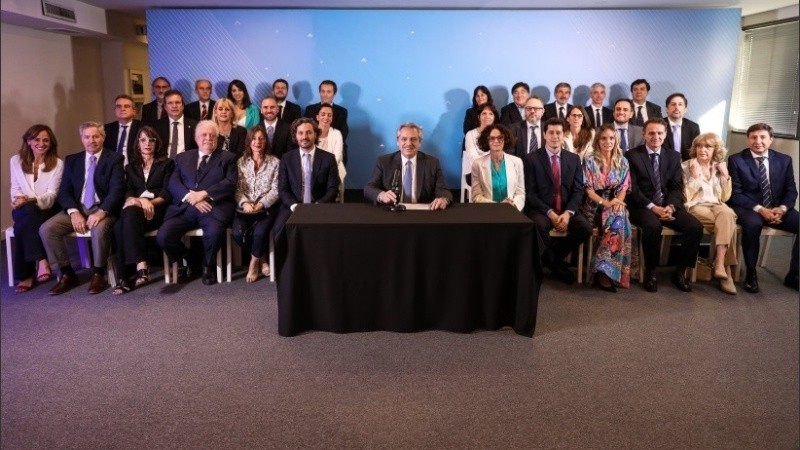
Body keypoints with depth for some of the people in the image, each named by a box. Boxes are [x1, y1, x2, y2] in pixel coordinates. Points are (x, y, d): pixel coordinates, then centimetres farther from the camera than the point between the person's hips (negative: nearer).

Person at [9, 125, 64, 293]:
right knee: (29, 211, -36)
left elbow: (52, 194, -5)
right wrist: (19, 200, -16)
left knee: (23, 226, -33)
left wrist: (31, 200, -24)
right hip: (24, 210, 2)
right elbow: (15, 189, 9)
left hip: (47, 209, -1)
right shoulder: (16, 161, 11)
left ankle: (26, 274, -28)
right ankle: (41, 261, -38)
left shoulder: (58, 163, 2)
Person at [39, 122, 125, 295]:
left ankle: (98, 274, -17)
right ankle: (67, 274, -5)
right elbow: (64, 191, 6)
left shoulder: (114, 159, 1)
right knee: (46, 228, -18)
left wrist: (101, 212, -26)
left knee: (100, 228, -37)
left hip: (103, 209, -4)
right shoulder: (72, 160, 14)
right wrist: (74, 212, -13)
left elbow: (117, 190, -10)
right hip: (77, 208, 5)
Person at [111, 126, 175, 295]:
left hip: (157, 209, -3)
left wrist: (150, 202, -16)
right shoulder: (131, 167, 27)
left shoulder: (167, 163, 17)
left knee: (130, 213, -36)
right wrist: (139, 200, -13)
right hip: (136, 208, 3)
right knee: (119, 226, -33)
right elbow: (127, 192, 11)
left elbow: (168, 192, 4)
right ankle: (141, 266, -39)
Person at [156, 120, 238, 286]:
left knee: (214, 233, -34)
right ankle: (187, 261, 10)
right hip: (184, 208, 3)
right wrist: (190, 196, -11)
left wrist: (204, 194, -14)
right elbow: (173, 183, 10)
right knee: (163, 236, -21)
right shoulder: (183, 157, 23)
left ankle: (208, 265, -1)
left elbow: (231, 183, -1)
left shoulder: (227, 158, 15)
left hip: (213, 207, -3)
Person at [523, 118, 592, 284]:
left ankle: (548, 257, -3)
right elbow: (530, 193, -7)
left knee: (585, 228, -24)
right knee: (540, 226, -36)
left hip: (566, 210, 4)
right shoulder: (531, 159, -1)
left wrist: (568, 213, -15)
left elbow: (578, 191, 4)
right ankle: (556, 262, -7)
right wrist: (550, 213, -18)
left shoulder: (573, 159, 10)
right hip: (540, 210, -3)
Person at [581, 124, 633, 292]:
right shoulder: (589, 160, 0)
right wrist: (605, 203, -21)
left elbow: (624, 187, 7)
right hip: (594, 206, -3)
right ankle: (606, 271, -27)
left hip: (615, 205, 3)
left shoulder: (622, 162, 10)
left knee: (619, 219, -32)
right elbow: (588, 189, -6)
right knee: (618, 221, -32)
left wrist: (617, 201, -15)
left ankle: (604, 271, -31)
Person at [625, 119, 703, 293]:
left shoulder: (673, 157, 15)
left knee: (695, 226, -21)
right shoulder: (632, 155, 1)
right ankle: (650, 272, -15)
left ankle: (680, 272, -3)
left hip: (668, 206, 4)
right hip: (643, 206, -4)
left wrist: (670, 206, -13)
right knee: (653, 226, -37)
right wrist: (653, 207, -18)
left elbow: (677, 187, 8)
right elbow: (632, 189, -7)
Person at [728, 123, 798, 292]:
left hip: (777, 209, 4)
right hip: (749, 208, -4)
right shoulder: (736, 160, -2)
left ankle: (793, 275, -5)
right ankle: (751, 273, -19)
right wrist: (759, 209, -20)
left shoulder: (784, 160, 9)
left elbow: (791, 190, 8)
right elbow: (735, 194, -7)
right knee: (753, 223, -38)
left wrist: (782, 209, -13)